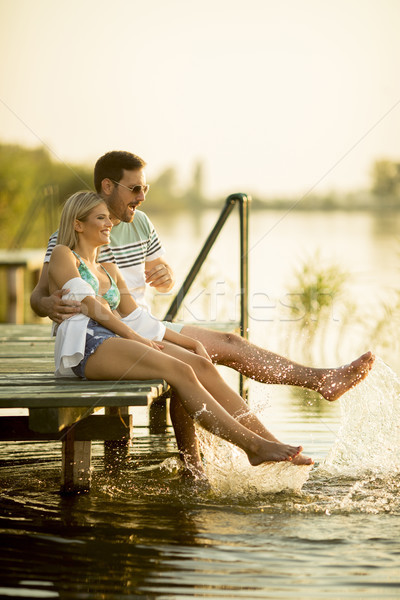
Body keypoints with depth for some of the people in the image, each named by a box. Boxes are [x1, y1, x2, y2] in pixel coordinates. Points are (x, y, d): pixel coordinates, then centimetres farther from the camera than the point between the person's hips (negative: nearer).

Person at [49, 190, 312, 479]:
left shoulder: (109, 269, 29)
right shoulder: (63, 255, 7)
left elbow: (136, 318, 23)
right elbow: (88, 304, -5)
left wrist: (190, 342, 11)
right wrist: (135, 337, -10)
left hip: (117, 341, 7)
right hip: (86, 346, -7)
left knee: (201, 365, -16)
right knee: (180, 371, -27)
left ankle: (269, 441, -24)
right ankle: (252, 445, -31)